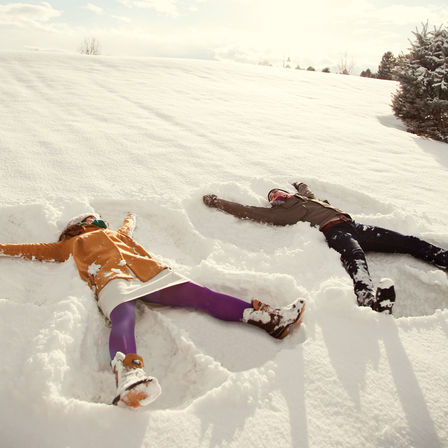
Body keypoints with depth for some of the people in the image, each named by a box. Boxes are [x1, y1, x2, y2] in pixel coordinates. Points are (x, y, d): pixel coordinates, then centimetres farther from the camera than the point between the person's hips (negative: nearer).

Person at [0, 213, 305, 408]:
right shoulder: (71, 245, 32)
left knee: (199, 294, -15)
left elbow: (129, 226, 61)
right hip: (112, 279, -4)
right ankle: (130, 375, -66)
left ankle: (267, 318, -27)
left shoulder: (116, 233, 41)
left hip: (150, 272, 4)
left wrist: (131, 218, 79)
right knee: (123, 318, -37)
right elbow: (33, 249, 35)